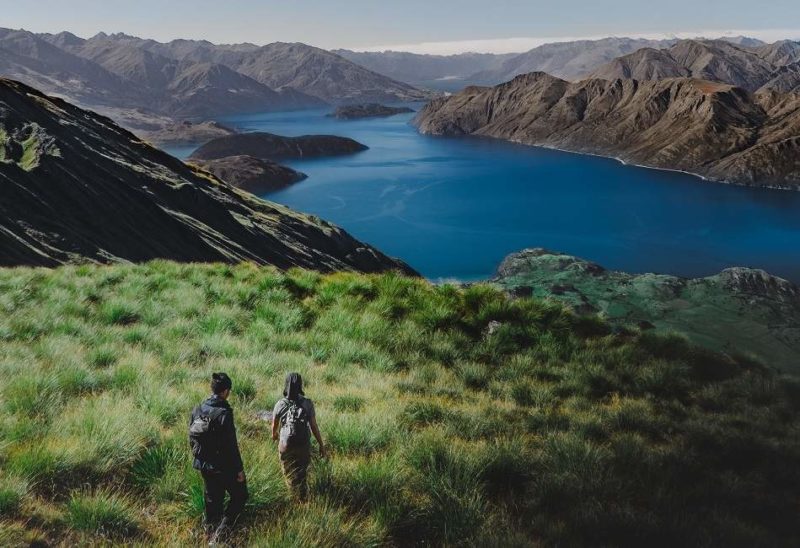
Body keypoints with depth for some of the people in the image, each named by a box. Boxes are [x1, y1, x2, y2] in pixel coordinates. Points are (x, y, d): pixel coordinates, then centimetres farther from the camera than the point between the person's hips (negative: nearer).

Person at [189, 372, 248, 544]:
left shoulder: (197, 410, -2)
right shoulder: (224, 414, -24)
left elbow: (192, 438, 8)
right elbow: (231, 446, -22)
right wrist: (239, 469, -12)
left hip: (204, 465, 7)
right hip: (224, 466, -7)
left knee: (212, 500, 22)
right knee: (239, 496, 11)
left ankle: (210, 534, 34)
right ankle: (220, 535, 3)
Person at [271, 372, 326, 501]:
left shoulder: (280, 404, -11)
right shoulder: (307, 403, -14)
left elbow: (274, 425, 3)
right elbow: (314, 427, -11)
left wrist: (274, 434, 26)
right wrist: (321, 445, -1)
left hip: (285, 445, 0)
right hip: (304, 445, 0)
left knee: (289, 473, 22)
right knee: (302, 474, 20)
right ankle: (303, 499, 26)